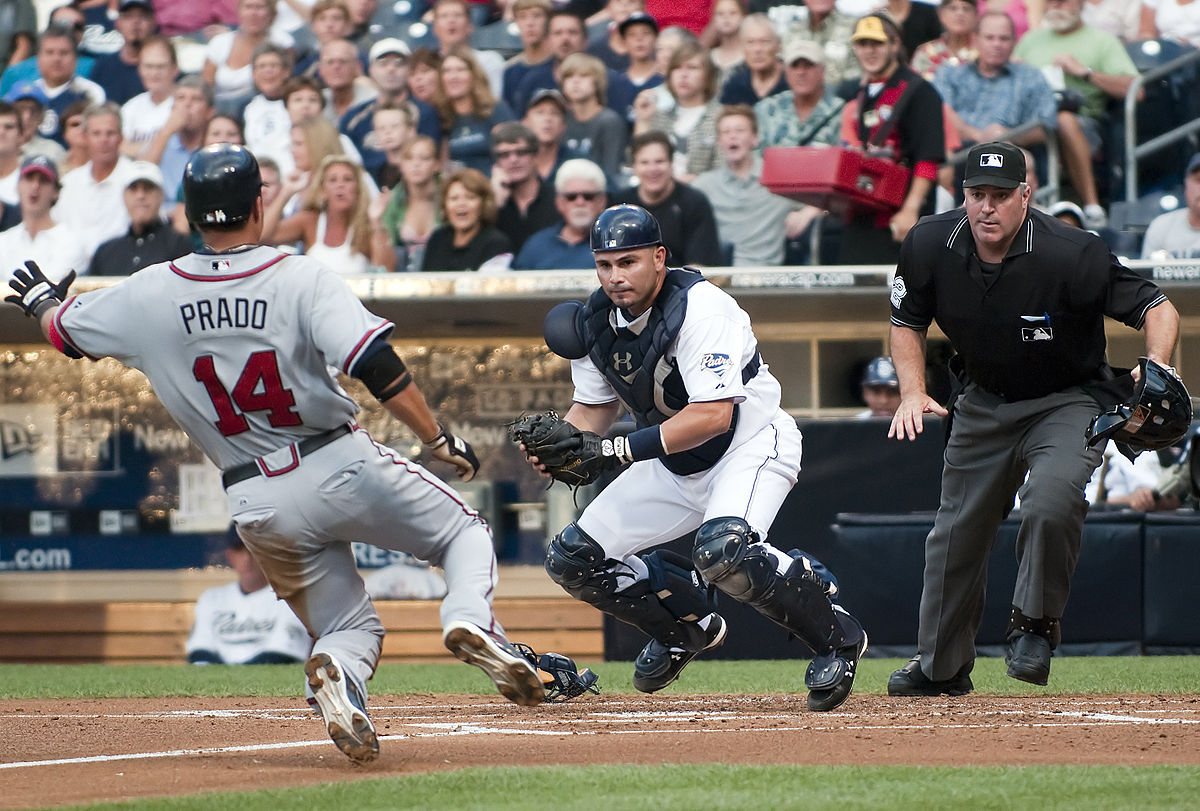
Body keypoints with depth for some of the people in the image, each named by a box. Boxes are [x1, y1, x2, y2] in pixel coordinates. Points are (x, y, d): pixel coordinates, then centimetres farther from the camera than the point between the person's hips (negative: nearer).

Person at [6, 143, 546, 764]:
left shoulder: (149, 296, -1)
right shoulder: (301, 279, -10)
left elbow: (63, 332, 15)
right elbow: (378, 368, -19)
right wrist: (439, 441, -10)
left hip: (257, 504, 3)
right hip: (342, 469, -3)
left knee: (348, 629, 17)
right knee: (466, 533, 17)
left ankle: (337, 672, -22)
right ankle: (468, 621, -18)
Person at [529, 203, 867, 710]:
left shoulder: (700, 309, -26)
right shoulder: (594, 323, -4)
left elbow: (713, 415, -32)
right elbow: (596, 405, 11)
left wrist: (623, 450, -35)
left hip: (751, 445, -8)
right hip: (673, 466, 8)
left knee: (723, 549, -37)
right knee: (571, 560, 1)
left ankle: (834, 636, -14)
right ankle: (689, 626, 24)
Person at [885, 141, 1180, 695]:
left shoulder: (1072, 255, -29)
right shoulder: (930, 246, -15)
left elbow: (1157, 309, -23)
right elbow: (907, 323, 2)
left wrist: (1156, 369, -42)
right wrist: (912, 392, -14)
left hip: (1068, 403, -5)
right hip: (983, 404, 5)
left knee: (1051, 501, -31)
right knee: (956, 531, 11)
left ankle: (1034, 624, -8)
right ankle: (942, 665, 30)